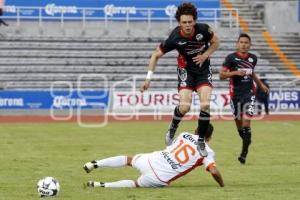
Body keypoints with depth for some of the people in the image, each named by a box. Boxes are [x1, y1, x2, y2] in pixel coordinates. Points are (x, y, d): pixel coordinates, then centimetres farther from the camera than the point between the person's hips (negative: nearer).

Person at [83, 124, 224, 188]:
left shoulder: (184, 135, 14)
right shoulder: (208, 152, 1)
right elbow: (214, 171, -12)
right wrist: (222, 186, 5)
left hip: (152, 160, 4)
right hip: (161, 178, -4)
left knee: (129, 159, 32)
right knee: (137, 184, 19)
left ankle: (95, 164, 16)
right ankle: (103, 185, -2)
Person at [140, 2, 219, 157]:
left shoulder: (203, 29, -20)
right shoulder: (174, 38, -24)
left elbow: (215, 42, 1)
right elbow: (156, 55, -10)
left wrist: (205, 55, -16)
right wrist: (149, 78, -13)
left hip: (203, 70, 2)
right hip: (186, 70, -2)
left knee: (205, 105, -16)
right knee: (184, 106, -19)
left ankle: (201, 141, 0)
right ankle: (172, 129, 15)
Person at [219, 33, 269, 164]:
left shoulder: (253, 58, 6)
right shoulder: (231, 58, -7)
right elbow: (221, 75, -10)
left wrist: (261, 84, 25)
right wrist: (236, 72, -22)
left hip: (249, 93, 1)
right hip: (235, 93, -1)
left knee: (246, 121, -11)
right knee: (238, 121, 8)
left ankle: (244, 153, -8)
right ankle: (247, 141, 35)